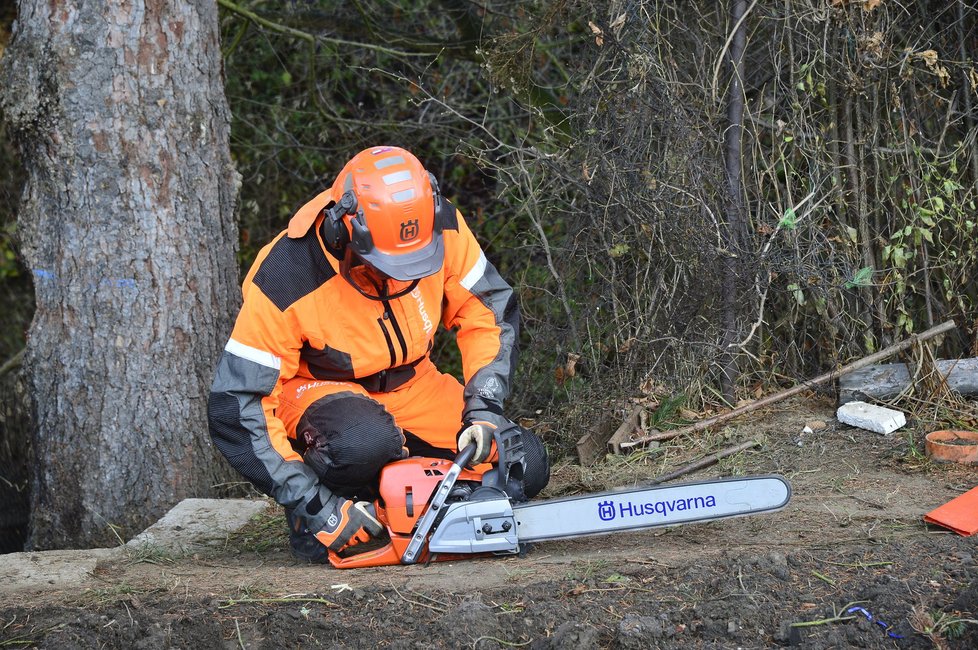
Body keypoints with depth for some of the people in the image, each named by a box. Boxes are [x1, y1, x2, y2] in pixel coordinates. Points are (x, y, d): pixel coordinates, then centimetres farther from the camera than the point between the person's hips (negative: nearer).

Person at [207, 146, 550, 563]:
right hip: (319, 390, -5)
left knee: (525, 466, -14)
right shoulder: (285, 281, -31)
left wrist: (483, 408, -18)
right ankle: (308, 521, -10)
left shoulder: (439, 227, -20)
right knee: (366, 441, -40)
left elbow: (489, 311, -4)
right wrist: (314, 507, -32)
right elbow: (236, 407, -27)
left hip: (412, 385, 5)